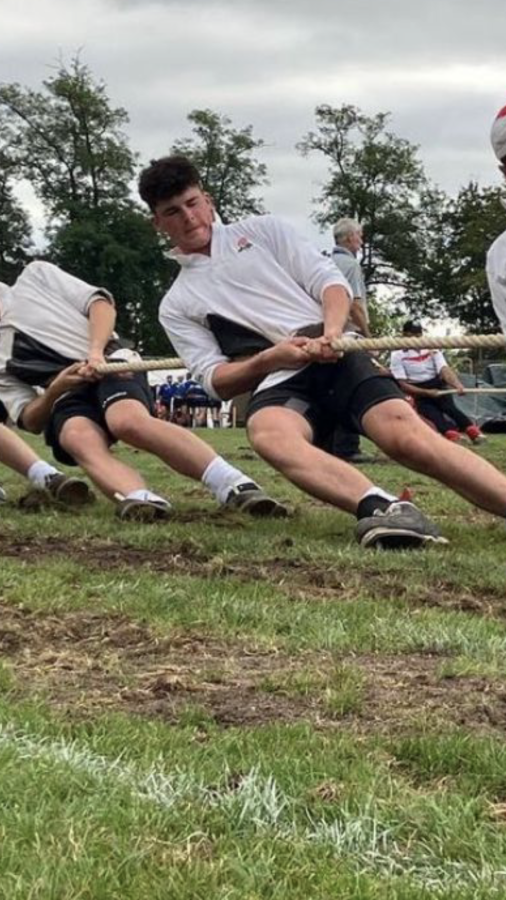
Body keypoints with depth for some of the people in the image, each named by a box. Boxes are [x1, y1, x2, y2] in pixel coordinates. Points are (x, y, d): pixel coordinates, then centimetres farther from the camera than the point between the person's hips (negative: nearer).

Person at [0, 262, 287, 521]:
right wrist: (54, 390, -10)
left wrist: (95, 351, -12)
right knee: (78, 438, -35)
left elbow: (100, 303, 7)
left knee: (129, 421, -37)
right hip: (67, 396, 3)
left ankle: (237, 487, -50)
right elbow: (30, 421, 12)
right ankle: (140, 500, -63)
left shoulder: (34, 277, 17)